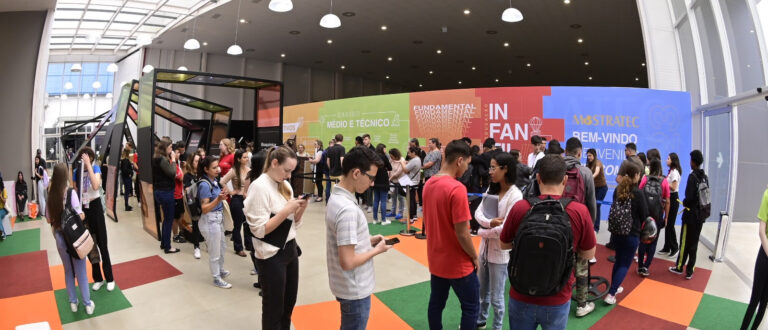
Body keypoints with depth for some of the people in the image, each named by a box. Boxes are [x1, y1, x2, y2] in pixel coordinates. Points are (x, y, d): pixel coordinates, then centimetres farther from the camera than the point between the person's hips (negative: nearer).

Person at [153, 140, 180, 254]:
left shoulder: (156, 159, 11)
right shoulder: (162, 159, -18)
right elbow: (172, 174, -20)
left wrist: (170, 159, 3)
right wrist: (173, 160, -13)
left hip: (160, 191, 10)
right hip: (166, 192, -10)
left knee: (166, 218, 19)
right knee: (169, 219, -1)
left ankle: (163, 243, 29)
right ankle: (167, 247, 7)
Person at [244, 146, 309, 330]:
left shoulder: (285, 185, 6)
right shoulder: (259, 187, -16)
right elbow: (260, 230, -20)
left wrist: (301, 208, -8)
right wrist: (287, 210, -23)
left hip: (290, 250, 7)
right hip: (272, 255, -7)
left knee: (289, 304, 21)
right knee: (274, 310, 11)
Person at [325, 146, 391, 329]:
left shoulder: (336, 198, 2)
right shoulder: (348, 209, -29)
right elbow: (347, 262, -28)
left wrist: (368, 240, 4)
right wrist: (376, 250, -15)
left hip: (347, 286, 9)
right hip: (355, 291, -9)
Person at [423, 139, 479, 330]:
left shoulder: (429, 184, 0)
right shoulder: (457, 189, -24)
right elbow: (462, 234, -22)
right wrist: (474, 257, -7)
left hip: (436, 259, 7)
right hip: (458, 263, -7)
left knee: (436, 304, 18)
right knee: (471, 307, 11)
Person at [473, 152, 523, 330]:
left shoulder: (515, 195, -19)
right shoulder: (491, 189, 4)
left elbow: (505, 229, -23)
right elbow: (478, 212, -2)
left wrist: (482, 232, -11)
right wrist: (489, 223, -22)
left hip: (500, 252, -7)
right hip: (485, 247, 7)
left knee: (496, 297, 10)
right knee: (482, 291, 24)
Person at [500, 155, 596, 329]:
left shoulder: (519, 208, -16)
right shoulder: (580, 212, -16)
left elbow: (505, 245, 2)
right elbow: (588, 255, 0)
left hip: (522, 297, 0)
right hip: (558, 300, 1)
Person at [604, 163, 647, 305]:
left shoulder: (618, 190, 1)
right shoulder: (638, 193, -15)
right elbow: (644, 214, -7)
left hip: (616, 231, 5)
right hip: (631, 233, -5)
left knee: (618, 260, 21)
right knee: (625, 264, 3)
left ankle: (614, 287, 31)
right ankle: (611, 294, -4)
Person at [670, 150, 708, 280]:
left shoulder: (693, 176, -15)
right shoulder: (705, 177, 5)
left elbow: (689, 196, -20)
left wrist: (684, 203, -2)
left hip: (691, 214, -6)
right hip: (701, 214, 6)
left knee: (684, 242, 6)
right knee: (694, 243, 11)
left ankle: (679, 267, 18)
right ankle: (690, 271, 15)